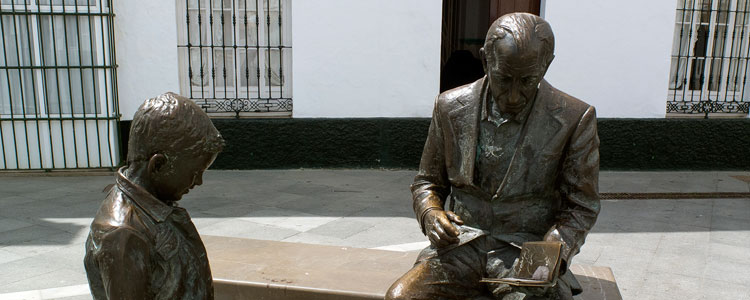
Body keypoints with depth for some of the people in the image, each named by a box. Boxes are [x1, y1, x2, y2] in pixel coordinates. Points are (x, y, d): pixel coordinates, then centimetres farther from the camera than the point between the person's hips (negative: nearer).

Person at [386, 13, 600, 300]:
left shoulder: (575, 119, -4)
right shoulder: (451, 107, 2)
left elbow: (581, 207, 3)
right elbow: (427, 181, 13)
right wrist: (430, 213, -10)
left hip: (528, 251, -1)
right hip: (461, 246, 2)